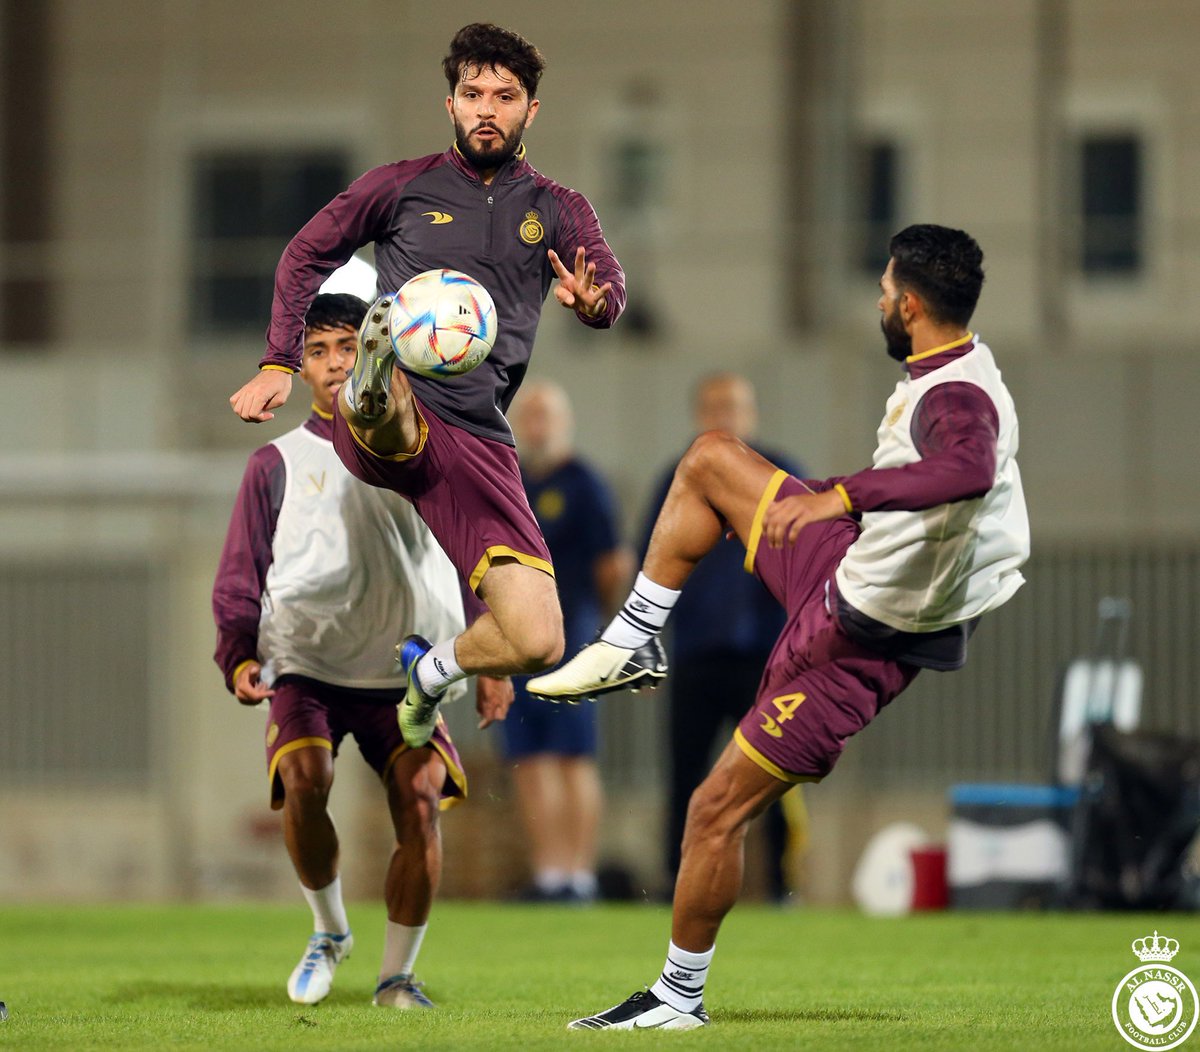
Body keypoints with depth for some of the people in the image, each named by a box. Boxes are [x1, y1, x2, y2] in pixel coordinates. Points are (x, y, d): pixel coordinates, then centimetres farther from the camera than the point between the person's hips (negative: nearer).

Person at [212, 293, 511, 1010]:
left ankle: (397, 974, -4)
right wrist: (239, 656, -8)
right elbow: (240, 575, 9)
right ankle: (329, 931, 0)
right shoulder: (278, 463, 10)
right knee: (305, 780, -27)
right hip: (304, 665, -1)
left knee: (420, 799, -18)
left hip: (401, 671, 1)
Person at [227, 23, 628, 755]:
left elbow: (613, 293, -2)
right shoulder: (405, 186, 11)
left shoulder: (560, 212, 14)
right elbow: (307, 254, 20)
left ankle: (432, 671, 22)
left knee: (538, 645, -5)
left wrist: (593, 302, -27)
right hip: (388, 426, -3)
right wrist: (280, 364, 9)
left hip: (480, 442, 3)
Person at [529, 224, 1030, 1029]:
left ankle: (681, 995, 15)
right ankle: (628, 645, 26)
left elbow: (968, 470, -57)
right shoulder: (961, 366, -1)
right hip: (847, 566, 10)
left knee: (718, 812, -1)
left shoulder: (956, 400, -32)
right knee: (708, 459, 19)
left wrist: (842, 493, -56)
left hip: (858, 644, -10)